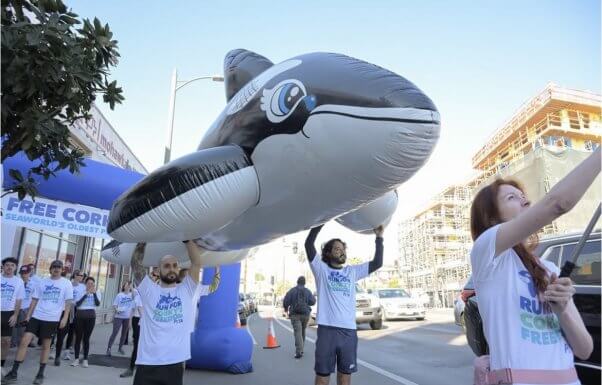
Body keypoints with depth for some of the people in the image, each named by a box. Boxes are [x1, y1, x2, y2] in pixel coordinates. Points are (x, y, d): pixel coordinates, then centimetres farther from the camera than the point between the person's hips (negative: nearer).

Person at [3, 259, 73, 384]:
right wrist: (28, 315, 5)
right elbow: (35, 299, 10)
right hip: (36, 316, 3)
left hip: (52, 319, -2)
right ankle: (14, 372, 7)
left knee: (46, 346, 6)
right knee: (24, 341, -5)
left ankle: (40, 374, 18)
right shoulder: (43, 282, 7)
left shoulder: (66, 283, -2)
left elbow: (68, 302, -4)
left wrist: (65, 318, -13)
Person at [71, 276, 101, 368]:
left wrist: (94, 293, -18)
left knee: (86, 338, 3)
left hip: (91, 316, 0)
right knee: (78, 337, 3)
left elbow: (98, 304, -10)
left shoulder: (97, 293, 6)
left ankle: (85, 359, 11)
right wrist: (86, 294, -17)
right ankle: (76, 358, 13)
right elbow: (77, 304, -9)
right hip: (80, 316, 0)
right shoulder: (80, 292, 5)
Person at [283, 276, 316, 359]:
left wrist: (286, 308, 11)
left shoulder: (292, 291, -3)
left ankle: (298, 352, -20)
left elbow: (286, 301, -9)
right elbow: (313, 302, -8)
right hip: (305, 314, 3)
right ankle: (301, 349, 28)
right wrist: (313, 297, 14)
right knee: (303, 332, 18)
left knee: (298, 332, -8)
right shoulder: (307, 291, 2)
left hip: (295, 314, -3)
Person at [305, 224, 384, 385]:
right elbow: (308, 244, -6)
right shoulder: (321, 269, 5)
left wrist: (379, 237, 6)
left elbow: (377, 263, 12)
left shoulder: (352, 272, 15)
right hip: (327, 330, -3)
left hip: (349, 331, 3)